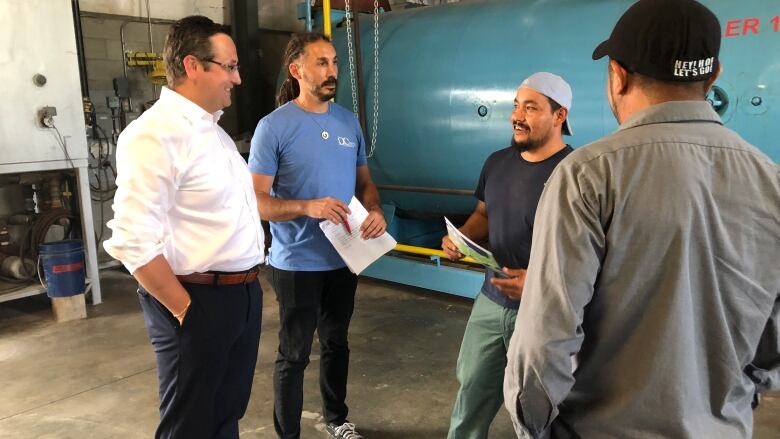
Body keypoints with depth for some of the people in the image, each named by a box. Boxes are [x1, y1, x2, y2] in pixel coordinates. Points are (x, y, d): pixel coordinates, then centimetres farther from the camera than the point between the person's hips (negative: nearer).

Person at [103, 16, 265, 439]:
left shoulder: (213, 130, 12)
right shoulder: (154, 134, -18)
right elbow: (134, 242, -23)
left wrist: (247, 285, 14)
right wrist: (185, 310, -16)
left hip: (243, 293, 8)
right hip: (199, 301, -8)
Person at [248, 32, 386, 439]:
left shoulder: (349, 121, 4)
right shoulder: (273, 126, -13)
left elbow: (364, 180, 12)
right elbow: (256, 200, -15)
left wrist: (376, 211, -9)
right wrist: (308, 207, -31)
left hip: (344, 258, 6)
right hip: (297, 264, -5)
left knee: (336, 344, 22)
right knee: (294, 355, 9)